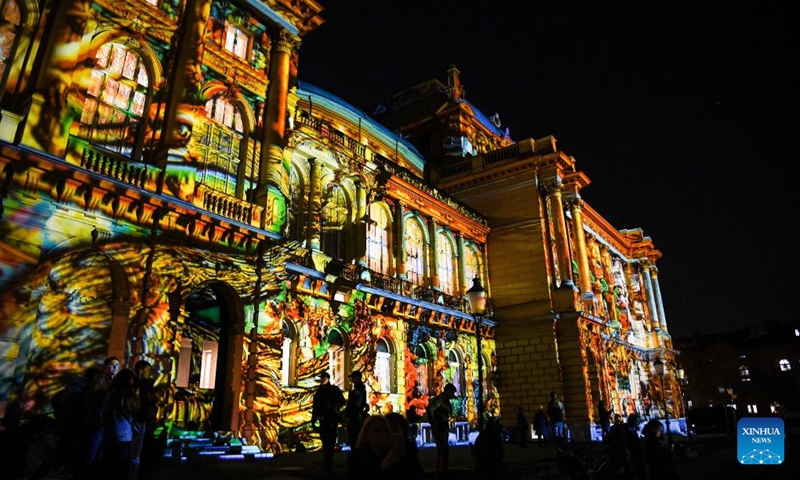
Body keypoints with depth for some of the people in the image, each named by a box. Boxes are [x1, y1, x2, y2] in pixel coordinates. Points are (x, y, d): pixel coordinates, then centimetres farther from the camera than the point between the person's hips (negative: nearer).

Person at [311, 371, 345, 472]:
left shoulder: (334, 389, 0)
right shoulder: (318, 391, 14)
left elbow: (342, 401, -4)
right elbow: (315, 406, 15)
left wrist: (334, 406, -18)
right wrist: (313, 419, 12)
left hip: (332, 418, -5)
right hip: (322, 419, 5)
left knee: (330, 441, -9)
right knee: (324, 440, 6)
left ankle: (329, 464, -5)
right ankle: (326, 463, 16)